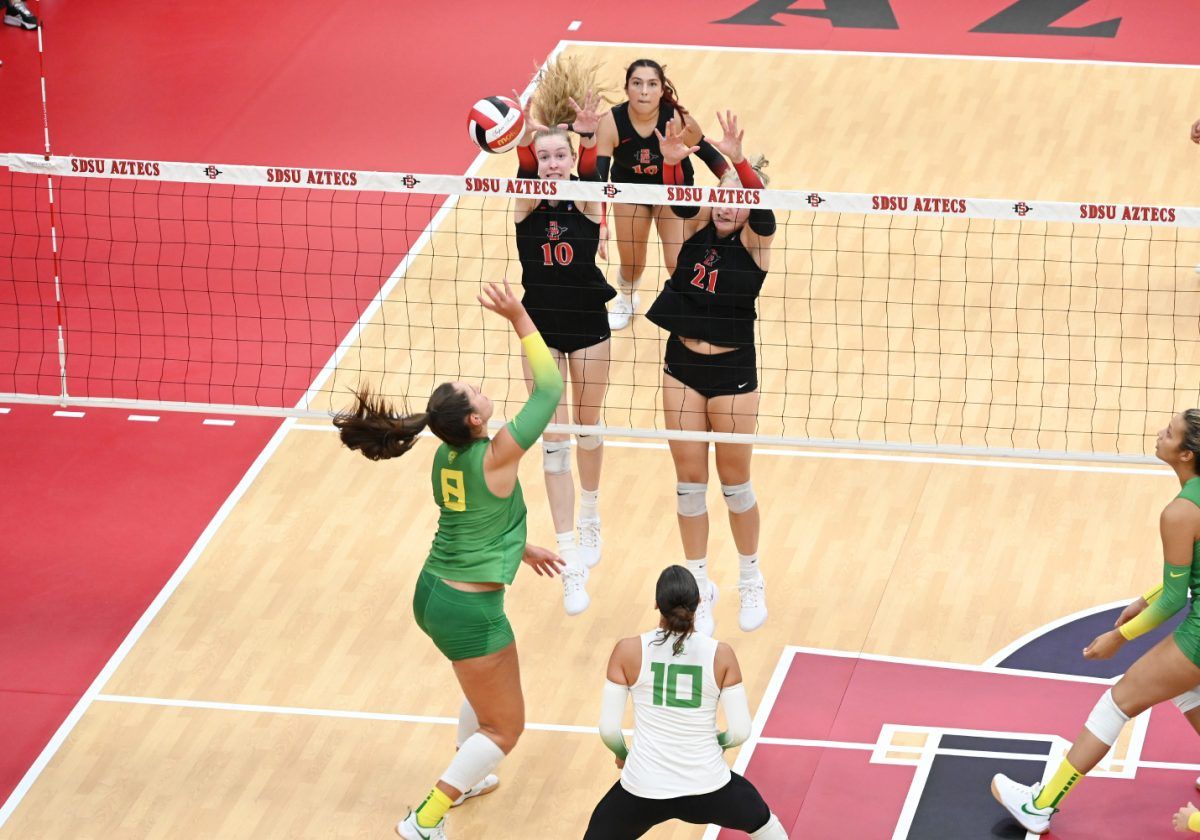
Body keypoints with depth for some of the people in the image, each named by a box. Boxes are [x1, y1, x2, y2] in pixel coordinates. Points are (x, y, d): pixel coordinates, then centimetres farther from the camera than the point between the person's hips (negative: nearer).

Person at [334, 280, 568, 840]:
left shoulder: (446, 457, 1)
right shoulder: (496, 457, -22)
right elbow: (548, 388, -16)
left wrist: (521, 548, 31)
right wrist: (519, 319, -16)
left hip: (432, 594, 8)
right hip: (470, 611, -8)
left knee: (486, 686, 36)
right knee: (504, 729, 7)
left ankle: (466, 779, 50)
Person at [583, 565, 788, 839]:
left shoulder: (628, 651, -9)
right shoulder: (720, 654, -8)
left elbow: (608, 729, -6)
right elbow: (740, 731, -5)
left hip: (644, 788, -1)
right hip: (707, 788, 1)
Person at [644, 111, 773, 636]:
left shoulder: (754, 244, -10)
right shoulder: (698, 231, 0)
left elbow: (760, 209, -30)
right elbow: (679, 200, -18)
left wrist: (739, 161, -48)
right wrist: (672, 162, -40)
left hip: (732, 373, -4)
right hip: (682, 366, 4)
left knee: (734, 482, 8)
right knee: (689, 481, 9)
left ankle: (751, 582, 28)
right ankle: (699, 585, 23)